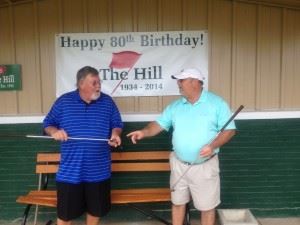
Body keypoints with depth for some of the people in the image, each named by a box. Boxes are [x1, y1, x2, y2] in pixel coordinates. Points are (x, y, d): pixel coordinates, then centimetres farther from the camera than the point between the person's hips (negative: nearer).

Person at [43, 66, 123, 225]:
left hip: (99, 170, 1)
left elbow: (117, 124, 9)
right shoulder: (63, 101, 0)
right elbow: (48, 124, 7)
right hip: (70, 170, -1)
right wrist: (54, 132, -15)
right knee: (65, 212, 9)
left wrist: (115, 134, -13)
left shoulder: (107, 102, 2)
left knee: (96, 209, 16)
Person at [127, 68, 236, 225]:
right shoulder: (175, 106, 5)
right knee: (177, 202, 18)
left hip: (205, 166, -3)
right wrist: (145, 132, -18)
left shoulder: (217, 103, -8)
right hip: (179, 164, 4)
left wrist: (212, 145, -24)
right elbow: (160, 124, 2)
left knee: (207, 206, 11)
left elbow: (229, 130, -9)